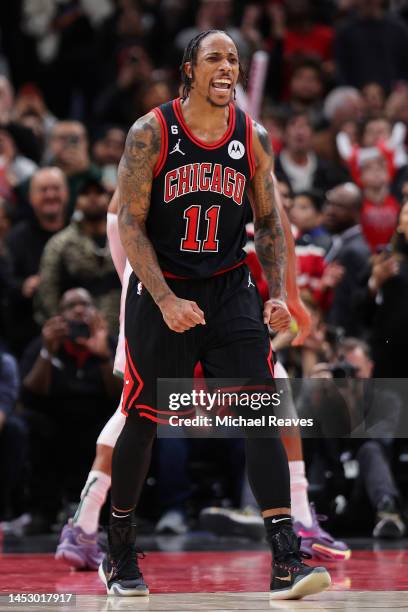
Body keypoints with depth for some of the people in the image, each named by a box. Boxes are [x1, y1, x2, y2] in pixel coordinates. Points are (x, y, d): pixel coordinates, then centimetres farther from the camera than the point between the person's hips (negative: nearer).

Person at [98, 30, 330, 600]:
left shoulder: (253, 138, 1)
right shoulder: (151, 132, -9)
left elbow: (269, 221, 10)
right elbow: (130, 223, -10)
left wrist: (277, 293, -3)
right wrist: (167, 301, -19)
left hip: (230, 290, 2)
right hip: (160, 292, -2)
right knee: (143, 419, 6)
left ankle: (286, 563, -14)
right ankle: (120, 550, 26)